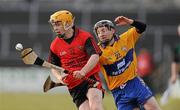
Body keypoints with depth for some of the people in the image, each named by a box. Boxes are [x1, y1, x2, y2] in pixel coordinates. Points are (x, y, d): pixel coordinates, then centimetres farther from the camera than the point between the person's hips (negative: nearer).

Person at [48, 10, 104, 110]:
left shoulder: (85, 37, -5)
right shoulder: (55, 46, 6)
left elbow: (95, 57, -17)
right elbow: (54, 67, 18)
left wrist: (83, 72, -31)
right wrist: (59, 77, -5)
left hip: (90, 77, -3)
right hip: (74, 86, 3)